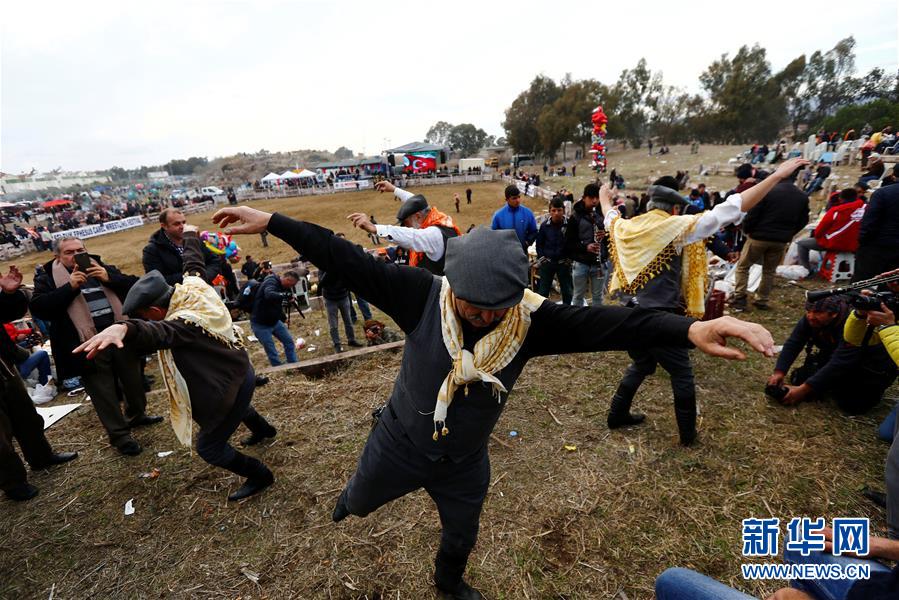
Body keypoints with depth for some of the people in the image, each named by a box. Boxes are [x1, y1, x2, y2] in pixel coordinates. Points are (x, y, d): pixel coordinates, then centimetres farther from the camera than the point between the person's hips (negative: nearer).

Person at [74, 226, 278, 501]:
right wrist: (190, 236, 28)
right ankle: (264, 430, 69)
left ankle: (260, 476, 24)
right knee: (238, 406, 40)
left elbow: (159, 331, -57)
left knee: (208, 447, 8)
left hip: (229, 383, -9)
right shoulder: (195, 287, -10)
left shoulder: (184, 322, -33)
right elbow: (193, 264, 10)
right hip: (239, 372, 10)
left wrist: (123, 329, -78)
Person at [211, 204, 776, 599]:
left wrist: (689, 327, -50)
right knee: (359, 503, 31)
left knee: (462, 535, 30)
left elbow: (604, 322, -35)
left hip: (465, 463, 1)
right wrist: (271, 222, -25)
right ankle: (351, 493, 71)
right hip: (400, 444, -1)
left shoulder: (532, 318, -25)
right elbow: (348, 260, -27)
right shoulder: (424, 294, -28)